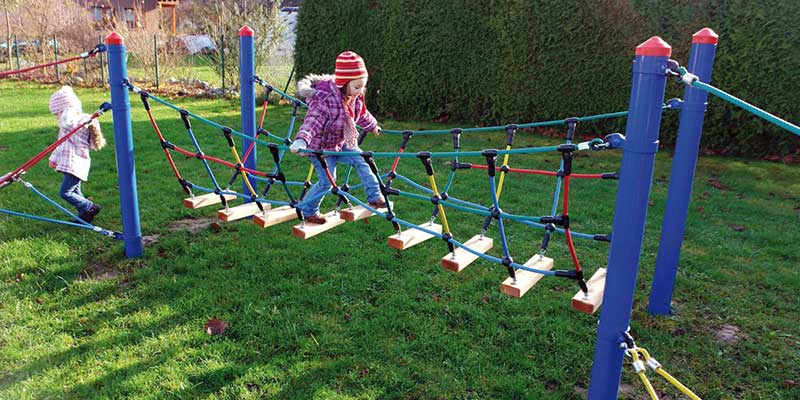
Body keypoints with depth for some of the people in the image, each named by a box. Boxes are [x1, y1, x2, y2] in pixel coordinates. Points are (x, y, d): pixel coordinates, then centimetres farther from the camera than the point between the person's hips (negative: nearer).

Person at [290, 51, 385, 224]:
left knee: (361, 161, -7)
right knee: (327, 181, -9)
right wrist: (301, 140, -60)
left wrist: (373, 126, 33)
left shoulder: (355, 98, -6)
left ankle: (375, 197, 5)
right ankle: (307, 210, 13)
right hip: (321, 147, -7)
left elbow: (362, 114, 16)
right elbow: (313, 122, -43)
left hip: (341, 143, 7)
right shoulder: (324, 100, -31)